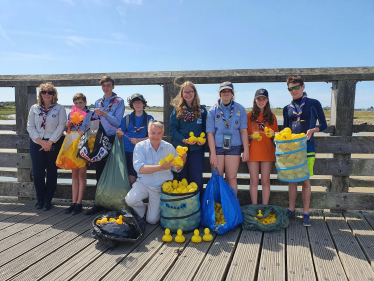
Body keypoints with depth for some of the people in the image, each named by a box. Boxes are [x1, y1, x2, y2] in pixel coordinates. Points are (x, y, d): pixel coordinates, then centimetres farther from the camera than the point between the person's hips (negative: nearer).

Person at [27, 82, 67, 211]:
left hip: (54, 144, -2)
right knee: (37, 173, 0)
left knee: (51, 173, 4)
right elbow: (30, 127, 4)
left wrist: (50, 142, -13)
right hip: (37, 143, 2)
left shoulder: (59, 108, 2)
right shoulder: (34, 108, 9)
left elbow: (61, 126, -6)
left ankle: (48, 201, 14)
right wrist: (41, 141, -9)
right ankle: (40, 199, 17)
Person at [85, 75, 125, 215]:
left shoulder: (119, 101, 2)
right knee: (99, 171, 3)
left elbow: (117, 121, -9)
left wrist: (104, 114, -21)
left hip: (113, 139, -4)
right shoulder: (98, 102, 17)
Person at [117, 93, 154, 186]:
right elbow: (120, 136, 10)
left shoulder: (149, 119, 8)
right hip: (128, 151, 1)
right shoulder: (127, 118, 10)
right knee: (131, 179, -5)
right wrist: (119, 134, -13)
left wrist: (138, 140, -9)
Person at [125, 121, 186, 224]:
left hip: (162, 187, 1)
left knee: (152, 220, -1)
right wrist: (161, 167, -33)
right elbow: (140, 169, -25)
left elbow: (176, 168, 1)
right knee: (130, 200, -28)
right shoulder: (140, 146, -12)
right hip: (143, 184, -1)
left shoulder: (169, 147, -4)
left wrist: (183, 159, -20)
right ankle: (142, 214, 7)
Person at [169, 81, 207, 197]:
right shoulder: (177, 110, 4)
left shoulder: (202, 109, 7)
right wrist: (183, 140, -15)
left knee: (197, 178, 0)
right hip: (180, 147, 0)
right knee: (182, 178, 8)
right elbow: (172, 129, 0)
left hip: (197, 148, 0)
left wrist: (204, 139, -10)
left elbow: (206, 128, 10)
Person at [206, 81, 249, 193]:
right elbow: (210, 133, -2)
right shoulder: (213, 110, 1)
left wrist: (246, 150, 0)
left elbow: (243, 131, 5)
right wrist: (213, 154, -7)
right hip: (217, 147, 0)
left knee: (231, 178, 3)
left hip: (234, 147, 0)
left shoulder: (240, 109, 4)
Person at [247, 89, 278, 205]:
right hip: (253, 152, -1)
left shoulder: (272, 116, 9)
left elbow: (276, 136, 12)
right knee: (254, 181, 3)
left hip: (267, 152, 1)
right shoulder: (249, 116, 4)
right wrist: (252, 136, -15)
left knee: (265, 181, 4)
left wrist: (272, 134, -9)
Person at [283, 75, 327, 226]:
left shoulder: (313, 104, 2)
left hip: (307, 146, -3)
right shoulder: (287, 108, 12)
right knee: (292, 180, 7)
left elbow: (323, 124, 2)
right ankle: (291, 210, 18)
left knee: (305, 181, -1)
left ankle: (306, 214, 8)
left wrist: (313, 130, -17)